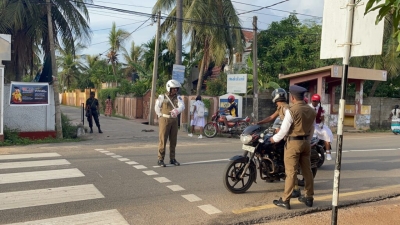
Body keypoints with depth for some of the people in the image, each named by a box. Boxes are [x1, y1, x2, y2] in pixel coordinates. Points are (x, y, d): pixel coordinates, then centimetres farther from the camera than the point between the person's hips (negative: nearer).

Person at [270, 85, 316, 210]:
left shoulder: (292, 111, -16)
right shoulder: (311, 111, 6)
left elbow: (284, 129, -13)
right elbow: (311, 129, 14)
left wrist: (274, 138, 3)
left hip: (293, 143, -7)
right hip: (306, 143, 7)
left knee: (291, 172, -3)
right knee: (307, 171, 13)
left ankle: (285, 200, 4)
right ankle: (309, 197, 24)